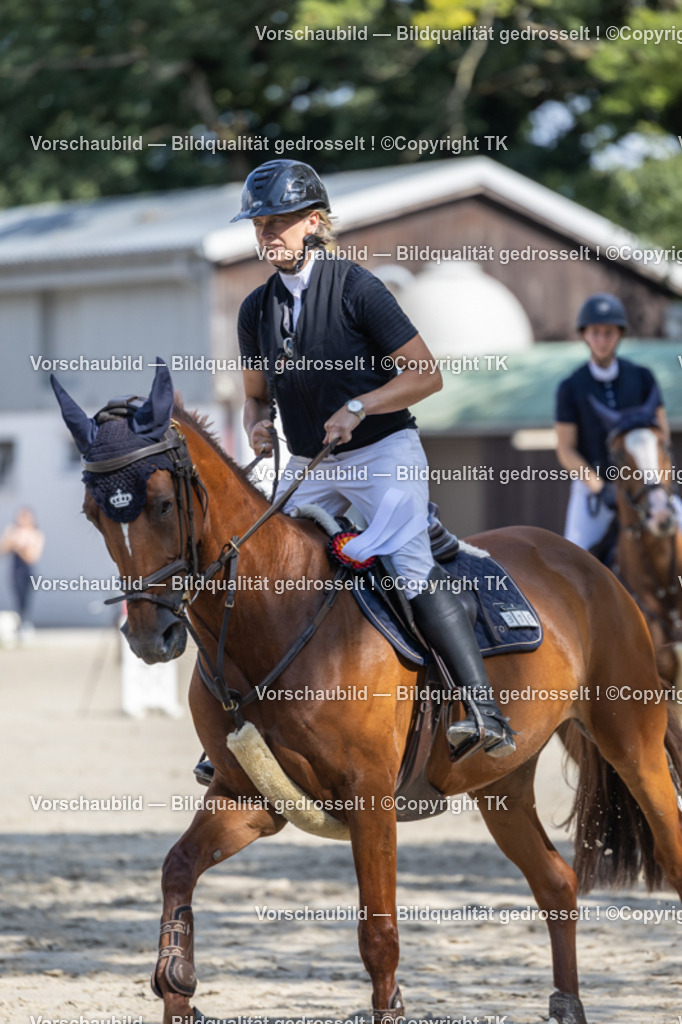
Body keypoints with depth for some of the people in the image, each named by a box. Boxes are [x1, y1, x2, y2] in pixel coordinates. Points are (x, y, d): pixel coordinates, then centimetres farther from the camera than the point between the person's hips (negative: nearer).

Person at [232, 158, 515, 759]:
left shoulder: (355, 288, -11)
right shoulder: (257, 310, 6)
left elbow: (426, 374, -11)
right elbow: (257, 393, 19)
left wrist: (359, 407, -22)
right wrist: (258, 425, -4)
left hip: (383, 453, -6)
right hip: (308, 465, 6)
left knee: (409, 565, -25)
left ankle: (486, 711, -30)